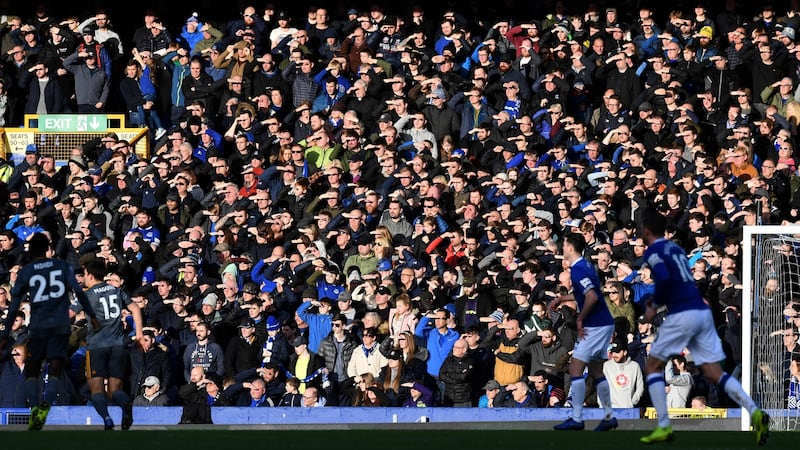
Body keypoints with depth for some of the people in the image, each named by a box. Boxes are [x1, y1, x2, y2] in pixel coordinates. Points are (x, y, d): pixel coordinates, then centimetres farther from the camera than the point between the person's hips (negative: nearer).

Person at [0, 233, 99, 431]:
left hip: (38, 327, 0)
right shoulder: (62, 266, 9)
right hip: (61, 326, 0)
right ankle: (46, 405, -27)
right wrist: (92, 316, 3)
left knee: (31, 371, 10)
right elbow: (79, 292, 0)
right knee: (55, 371, -3)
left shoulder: (25, 272, 6)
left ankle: (35, 406, -12)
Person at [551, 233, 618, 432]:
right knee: (596, 371, 15)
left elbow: (592, 297, -27)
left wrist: (580, 319, -16)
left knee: (575, 368, -8)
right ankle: (609, 417, 18)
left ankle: (577, 419, -9)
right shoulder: (585, 265, 13)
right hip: (604, 324, 10)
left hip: (595, 326, -10)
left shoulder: (578, 270, -17)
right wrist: (562, 298, 23)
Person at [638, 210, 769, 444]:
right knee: (714, 374, 4)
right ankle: (754, 412, -16)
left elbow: (664, 278, -20)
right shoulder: (676, 248, 21)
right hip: (703, 312, 7)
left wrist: (654, 306, -7)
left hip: (682, 316, -7)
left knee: (652, 367, 11)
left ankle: (664, 426, 3)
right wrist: (658, 299, 28)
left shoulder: (653, 252, -3)